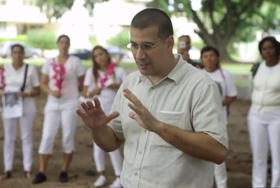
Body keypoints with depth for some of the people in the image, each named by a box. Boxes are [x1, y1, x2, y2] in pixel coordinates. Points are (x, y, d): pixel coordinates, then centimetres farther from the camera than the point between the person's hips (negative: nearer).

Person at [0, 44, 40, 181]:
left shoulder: (31, 69, 1)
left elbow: (37, 90, 2)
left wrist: (27, 94, -16)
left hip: (27, 108, -1)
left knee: (27, 137, 1)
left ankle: (27, 170, 8)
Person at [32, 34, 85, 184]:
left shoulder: (75, 62, 1)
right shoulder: (49, 63, 9)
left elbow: (82, 83, 6)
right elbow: (43, 84, 7)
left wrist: (72, 93, 7)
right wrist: (51, 91, -10)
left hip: (70, 104, -2)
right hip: (52, 104, 2)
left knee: (68, 138, 1)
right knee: (47, 137, -4)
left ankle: (64, 172, 12)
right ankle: (42, 172, 1)